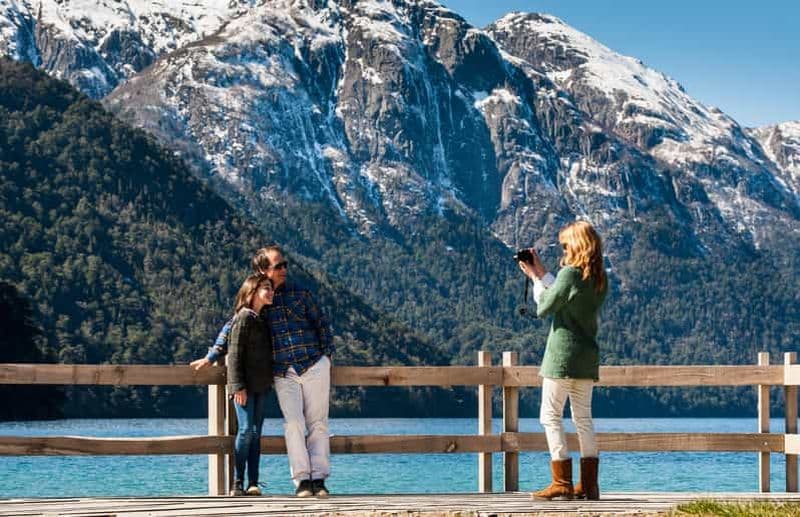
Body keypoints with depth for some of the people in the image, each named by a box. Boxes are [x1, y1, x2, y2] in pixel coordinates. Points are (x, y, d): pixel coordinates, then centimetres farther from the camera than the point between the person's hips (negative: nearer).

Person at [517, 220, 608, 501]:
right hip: (587, 356, 7)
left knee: (550, 416, -2)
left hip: (563, 353, -7)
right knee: (583, 418, 11)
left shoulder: (570, 272, -14)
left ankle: (562, 483, -7)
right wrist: (542, 273, 19)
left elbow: (544, 308, -8)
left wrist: (535, 278, 5)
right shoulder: (600, 278, 8)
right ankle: (589, 484, 9)